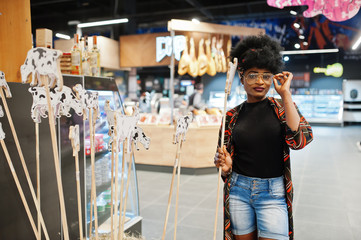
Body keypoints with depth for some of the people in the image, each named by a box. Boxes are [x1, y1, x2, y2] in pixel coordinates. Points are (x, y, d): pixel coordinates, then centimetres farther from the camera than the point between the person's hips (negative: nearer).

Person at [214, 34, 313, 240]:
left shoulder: (283, 107, -1)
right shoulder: (232, 116, 3)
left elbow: (299, 140, -21)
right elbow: (226, 167, 10)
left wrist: (285, 94, -17)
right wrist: (225, 165, -14)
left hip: (273, 194, -2)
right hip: (239, 190, 2)